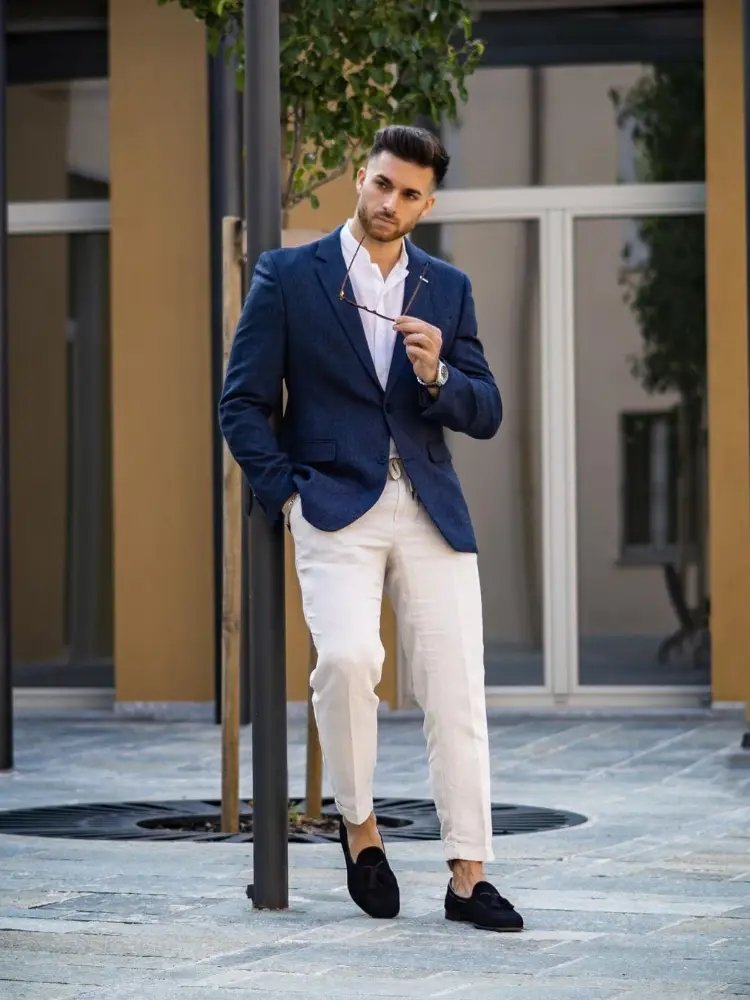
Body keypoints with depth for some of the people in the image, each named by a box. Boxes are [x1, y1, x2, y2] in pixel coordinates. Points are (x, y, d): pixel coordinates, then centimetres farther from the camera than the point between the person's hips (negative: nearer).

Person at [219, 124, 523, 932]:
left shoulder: (448, 288, 13)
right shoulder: (287, 275, 4)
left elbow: (485, 416, 10)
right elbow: (242, 403, 3)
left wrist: (436, 375, -10)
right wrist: (287, 497, -6)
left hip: (432, 512, 3)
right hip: (335, 508, -3)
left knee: (456, 690, -3)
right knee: (348, 657, -24)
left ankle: (468, 878, 3)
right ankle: (358, 824, -1)